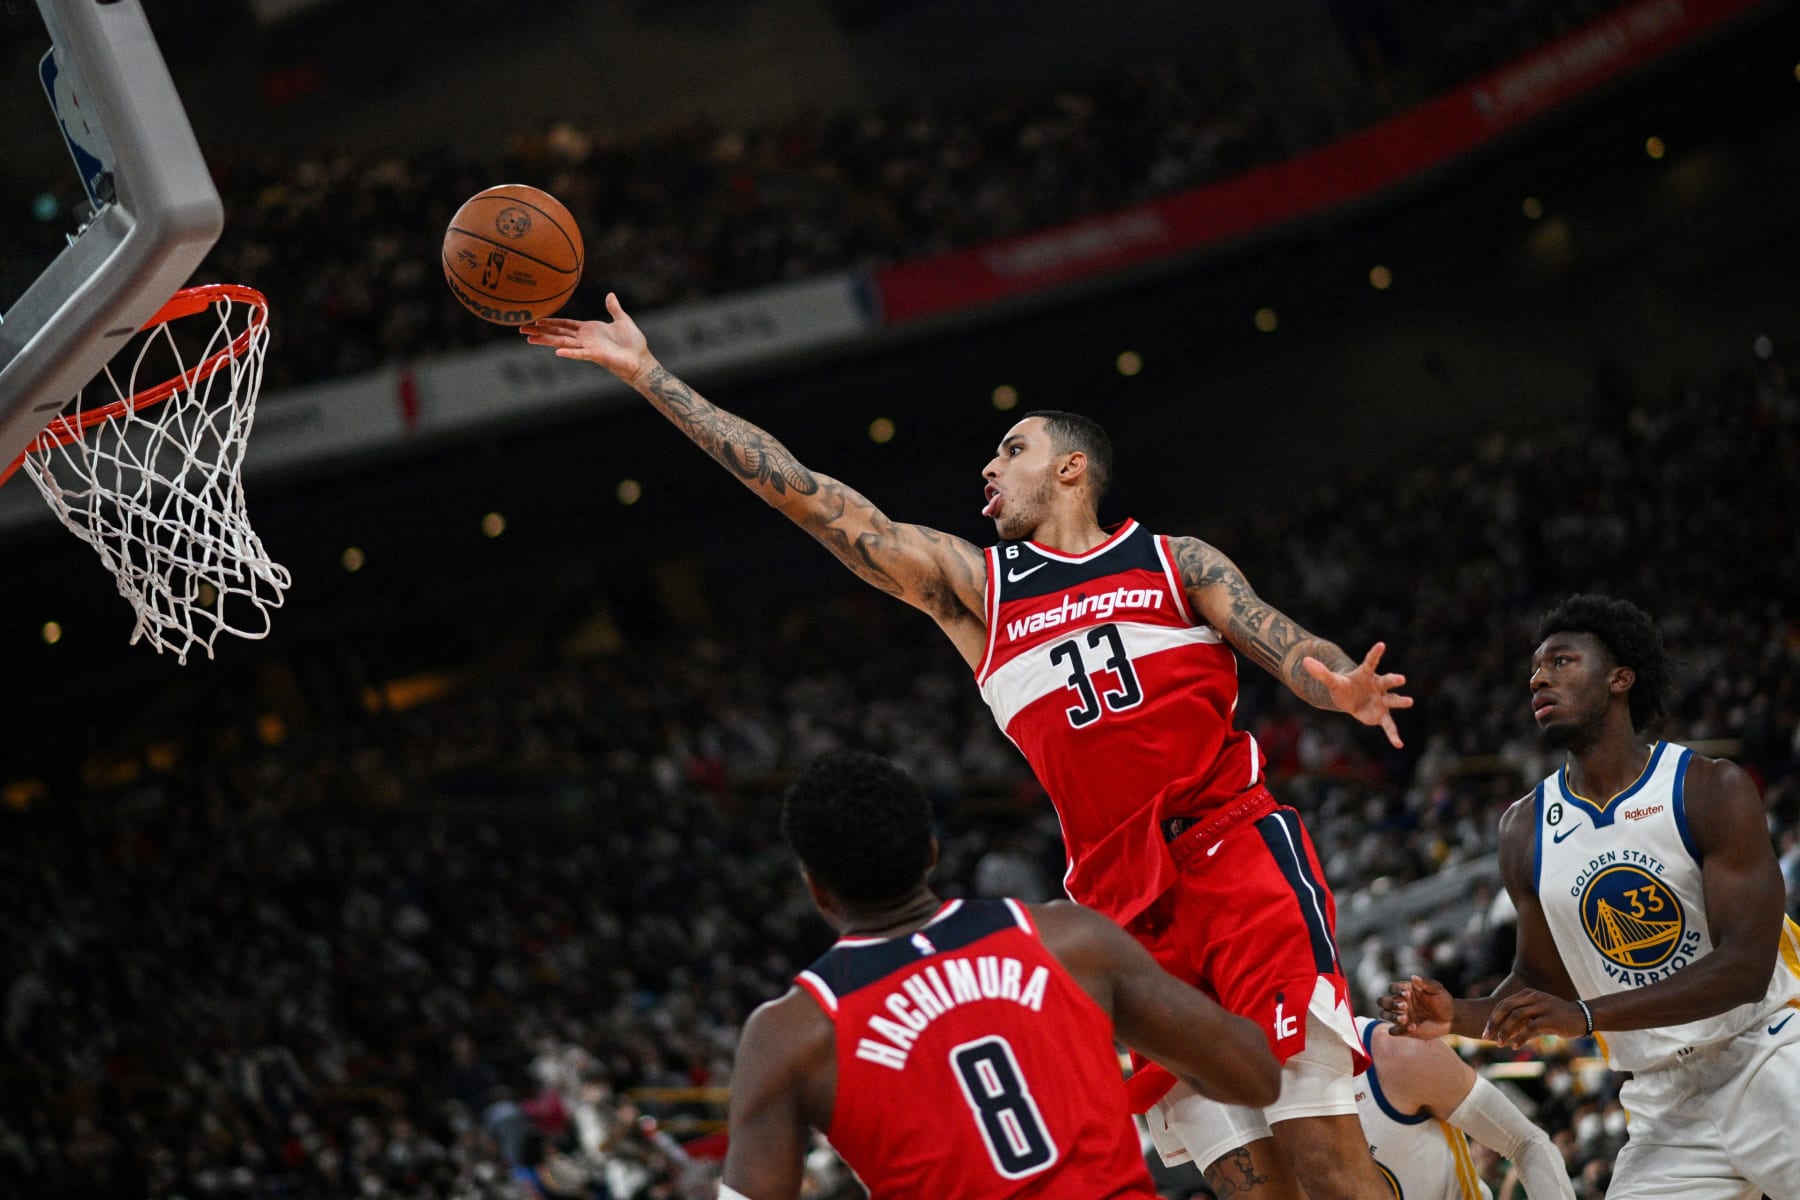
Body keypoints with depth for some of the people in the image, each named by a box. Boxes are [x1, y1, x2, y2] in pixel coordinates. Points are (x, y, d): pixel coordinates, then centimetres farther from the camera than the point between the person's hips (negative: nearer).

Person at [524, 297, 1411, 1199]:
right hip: (1121, 894, 2)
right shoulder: (966, 582, 14)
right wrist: (648, 375, 9)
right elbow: (802, 494, 12)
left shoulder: (1174, 562, 10)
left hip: (1238, 848, -2)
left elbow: (1291, 650, 0)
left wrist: (1345, 689, -26)